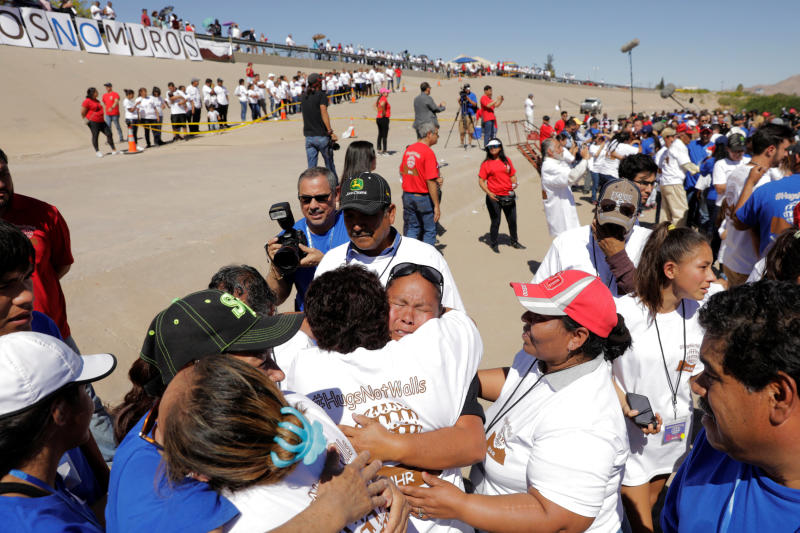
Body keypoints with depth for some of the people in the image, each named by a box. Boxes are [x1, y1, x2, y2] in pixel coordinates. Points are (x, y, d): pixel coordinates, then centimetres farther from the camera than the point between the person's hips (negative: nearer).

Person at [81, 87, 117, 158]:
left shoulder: (96, 101, 17)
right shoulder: (87, 101, -7)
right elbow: (82, 112, -7)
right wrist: (86, 120, -6)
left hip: (101, 121, 8)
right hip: (93, 122, -8)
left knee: (109, 133, 2)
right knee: (95, 136, -1)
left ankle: (114, 150, 8)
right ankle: (97, 151, 8)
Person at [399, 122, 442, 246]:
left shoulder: (408, 149, 5)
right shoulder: (428, 153, -17)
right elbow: (431, 181, -21)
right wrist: (437, 205, -16)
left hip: (407, 195, 6)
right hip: (424, 197, -6)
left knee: (411, 228, 15)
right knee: (429, 231, 10)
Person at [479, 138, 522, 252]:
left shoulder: (506, 160, 8)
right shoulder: (486, 163, -2)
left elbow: (513, 175, 15)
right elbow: (481, 181, -5)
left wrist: (514, 183, -6)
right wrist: (489, 193, -17)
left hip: (508, 196, 4)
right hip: (494, 197, -4)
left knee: (512, 220, 13)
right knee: (495, 221, 3)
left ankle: (514, 242, 32)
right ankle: (493, 244, 22)